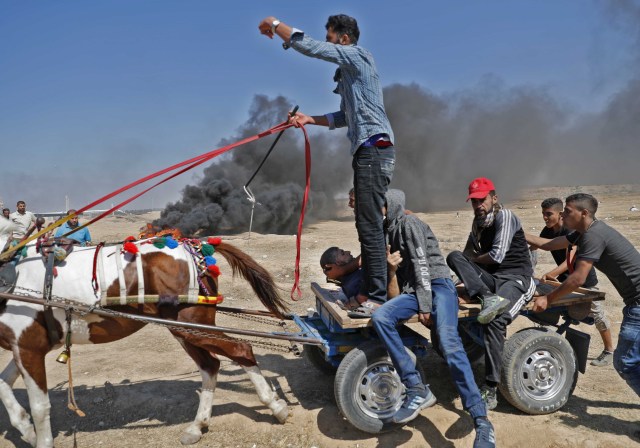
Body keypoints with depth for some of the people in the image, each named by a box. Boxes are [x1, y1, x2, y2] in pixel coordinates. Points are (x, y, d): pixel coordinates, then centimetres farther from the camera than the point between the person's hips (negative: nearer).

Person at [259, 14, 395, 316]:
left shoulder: (357, 55, -3)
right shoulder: (349, 72, 24)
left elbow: (309, 46, -10)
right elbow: (345, 117, 27)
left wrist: (274, 24, 3)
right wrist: (310, 119, 17)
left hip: (374, 150, -10)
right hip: (368, 151, 10)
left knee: (370, 225, -12)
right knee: (367, 223, 10)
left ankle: (377, 298, -8)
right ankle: (369, 291, 17)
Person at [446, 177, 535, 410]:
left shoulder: (505, 216, -6)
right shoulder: (479, 221, 17)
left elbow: (497, 256, -13)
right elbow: (469, 253, 23)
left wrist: (474, 259, 2)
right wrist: (463, 266, 4)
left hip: (516, 279, -7)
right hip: (491, 279, 7)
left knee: (494, 322, -33)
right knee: (454, 256, -18)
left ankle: (490, 390, -27)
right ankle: (489, 298, -36)